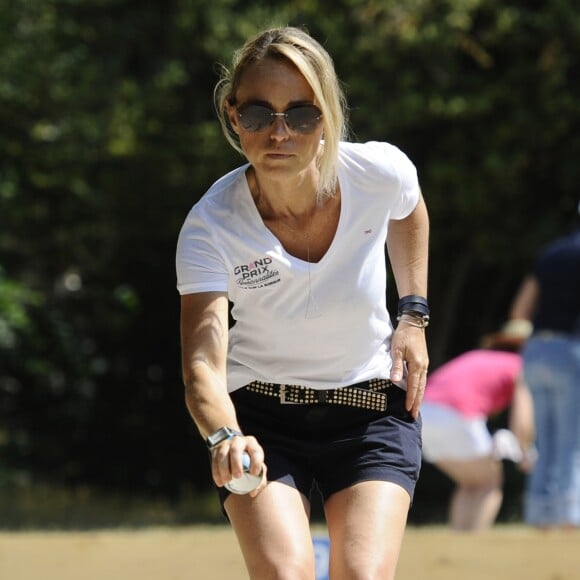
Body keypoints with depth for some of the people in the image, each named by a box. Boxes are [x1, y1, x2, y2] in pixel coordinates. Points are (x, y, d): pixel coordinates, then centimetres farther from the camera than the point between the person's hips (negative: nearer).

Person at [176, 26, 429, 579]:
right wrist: (224, 438, -53)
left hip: (373, 407, 1)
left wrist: (413, 315, 4)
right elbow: (202, 362, -34)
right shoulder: (210, 226, -24)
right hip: (260, 416, -1)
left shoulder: (380, 172, -18)